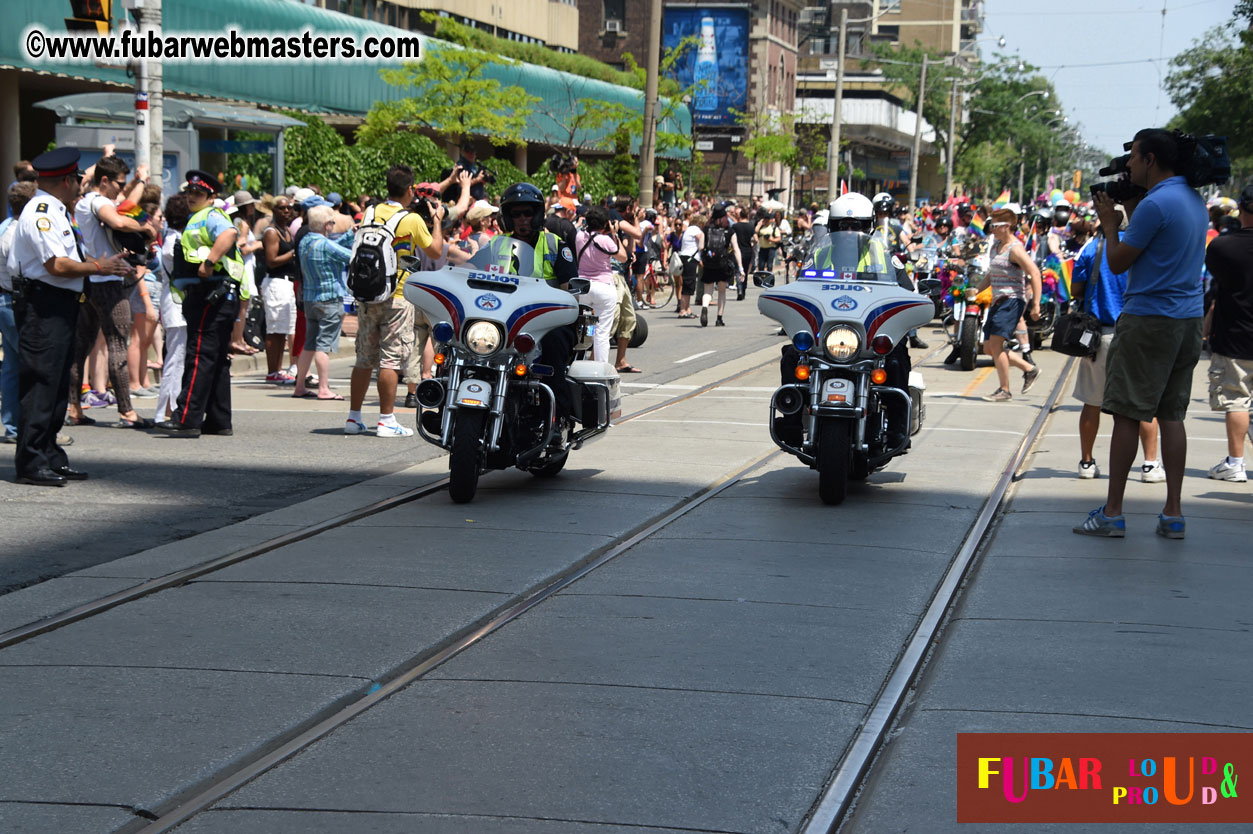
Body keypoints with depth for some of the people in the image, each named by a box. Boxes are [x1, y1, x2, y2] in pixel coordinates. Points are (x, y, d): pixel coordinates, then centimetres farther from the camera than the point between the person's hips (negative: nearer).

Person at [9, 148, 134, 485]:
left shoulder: (56, 211, 18)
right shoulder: (41, 212, -14)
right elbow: (57, 266, -21)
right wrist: (99, 267, -11)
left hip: (61, 305, 11)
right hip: (43, 307, -11)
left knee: (58, 383, 13)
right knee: (40, 380, -9)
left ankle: (51, 458, 19)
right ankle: (32, 463, -7)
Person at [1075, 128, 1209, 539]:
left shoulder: (1155, 204, -16)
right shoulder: (1195, 200, 12)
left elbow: (1118, 262, -9)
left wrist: (1110, 223, 4)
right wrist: (1130, 210, 18)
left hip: (1148, 320, -8)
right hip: (1188, 320, 8)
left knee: (1127, 415, -2)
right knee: (1171, 415, 10)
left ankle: (1112, 513, 1)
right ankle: (1173, 514, 8)